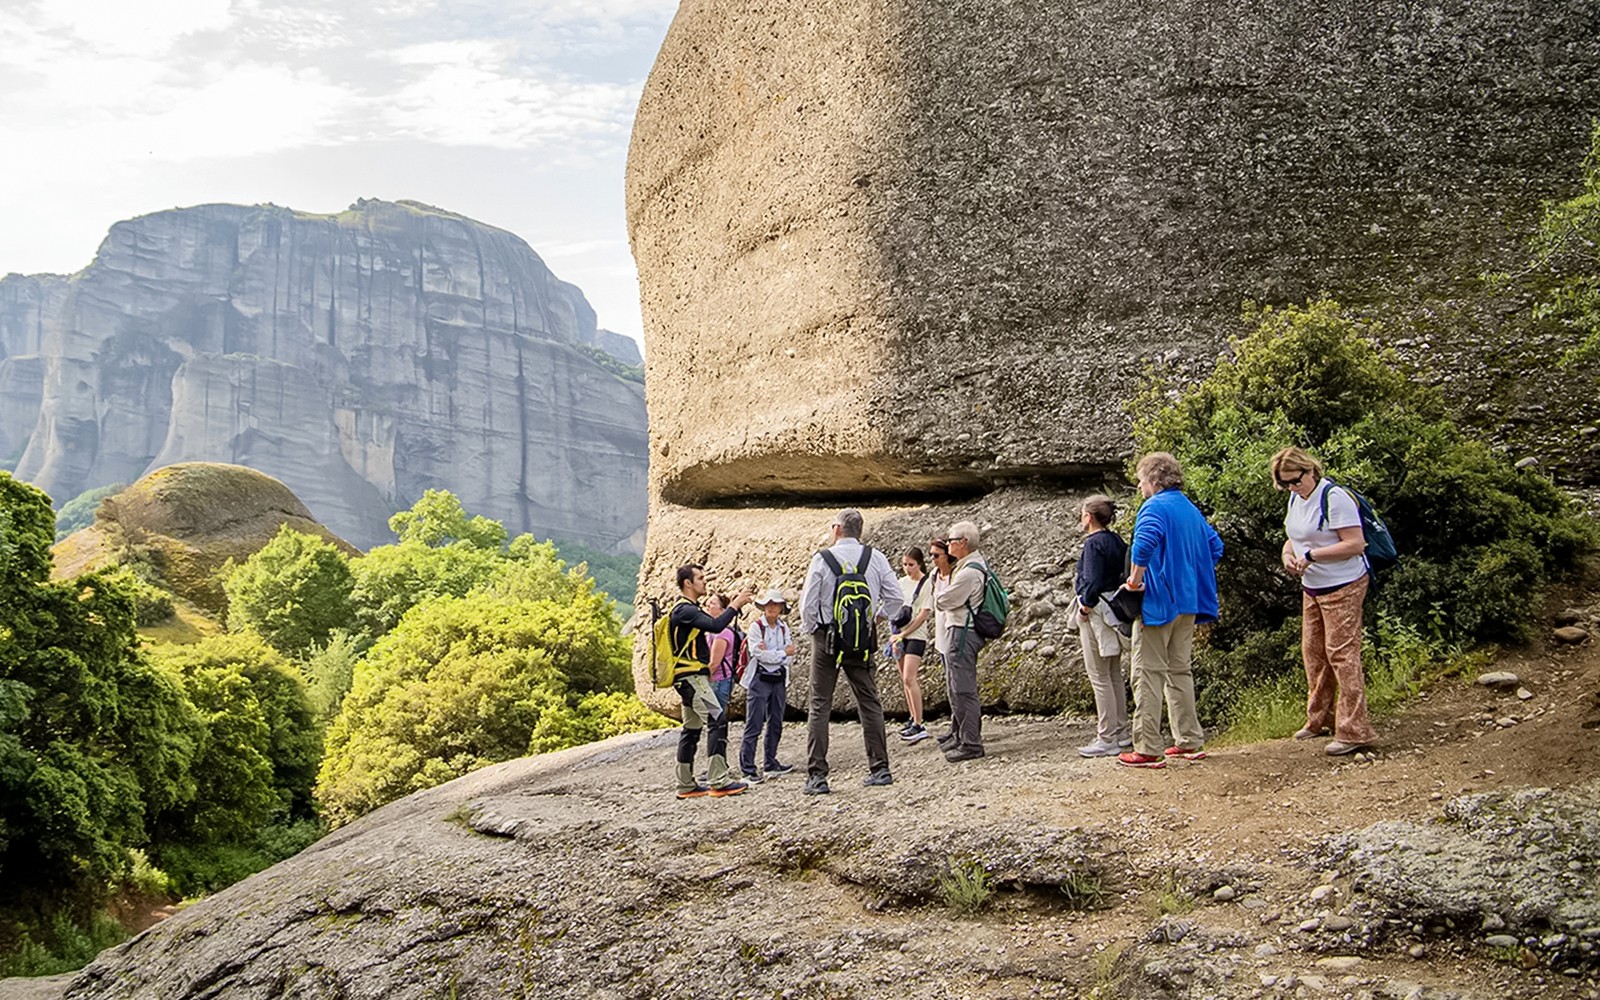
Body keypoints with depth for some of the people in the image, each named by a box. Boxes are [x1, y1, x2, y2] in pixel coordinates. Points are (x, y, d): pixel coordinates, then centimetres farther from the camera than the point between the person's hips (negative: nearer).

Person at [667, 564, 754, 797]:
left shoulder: (688, 609, 20)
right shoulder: (684, 610, -14)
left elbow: (713, 625, 20)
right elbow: (715, 626, -26)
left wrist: (733, 607, 11)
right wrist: (734, 606, -16)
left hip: (693, 677, 11)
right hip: (691, 676, -11)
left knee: (692, 729, 11)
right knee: (718, 720, -18)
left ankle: (686, 785, 15)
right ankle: (719, 780, -21)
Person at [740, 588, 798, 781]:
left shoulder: (784, 627, 10)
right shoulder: (756, 627, -5)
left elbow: (790, 654, 0)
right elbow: (760, 654, -14)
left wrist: (770, 653, -15)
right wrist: (783, 652, -6)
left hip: (779, 680, 6)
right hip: (759, 679, -6)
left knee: (776, 724, 12)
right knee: (754, 726, -8)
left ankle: (770, 763, 23)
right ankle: (747, 769, -7)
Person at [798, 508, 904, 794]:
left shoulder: (822, 559, -7)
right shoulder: (875, 558, 1)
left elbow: (808, 603, -6)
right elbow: (895, 597, 3)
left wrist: (810, 629, 10)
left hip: (827, 639, -3)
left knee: (819, 706, 1)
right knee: (870, 703, 12)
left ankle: (816, 776, -2)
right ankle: (880, 769, 12)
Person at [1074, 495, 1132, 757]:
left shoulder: (1094, 543, -15)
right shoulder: (1116, 541, 11)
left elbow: (1092, 581, -22)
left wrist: (1085, 606, -9)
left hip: (1096, 612, -9)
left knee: (1099, 677, -5)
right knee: (1115, 675, 15)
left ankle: (1107, 739, -3)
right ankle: (1121, 733, 21)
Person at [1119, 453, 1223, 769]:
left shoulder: (1155, 507, -12)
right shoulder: (1191, 509, 15)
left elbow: (1145, 542, -29)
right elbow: (1214, 545, 21)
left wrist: (1136, 579, -18)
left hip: (1158, 601, -9)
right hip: (1188, 601, 9)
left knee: (1148, 673, -5)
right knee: (1180, 670, 17)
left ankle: (1148, 749, -6)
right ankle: (1190, 740, 20)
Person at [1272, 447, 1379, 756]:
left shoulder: (1334, 498, -18)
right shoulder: (1296, 499, 8)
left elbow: (1356, 544, -22)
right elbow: (1294, 537, 21)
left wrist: (1311, 555, -24)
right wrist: (1288, 554, -2)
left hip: (1343, 587, -9)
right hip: (1312, 588, 9)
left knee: (1342, 653, -11)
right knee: (1313, 652, 14)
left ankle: (1354, 731, -9)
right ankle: (1319, 719, 28)